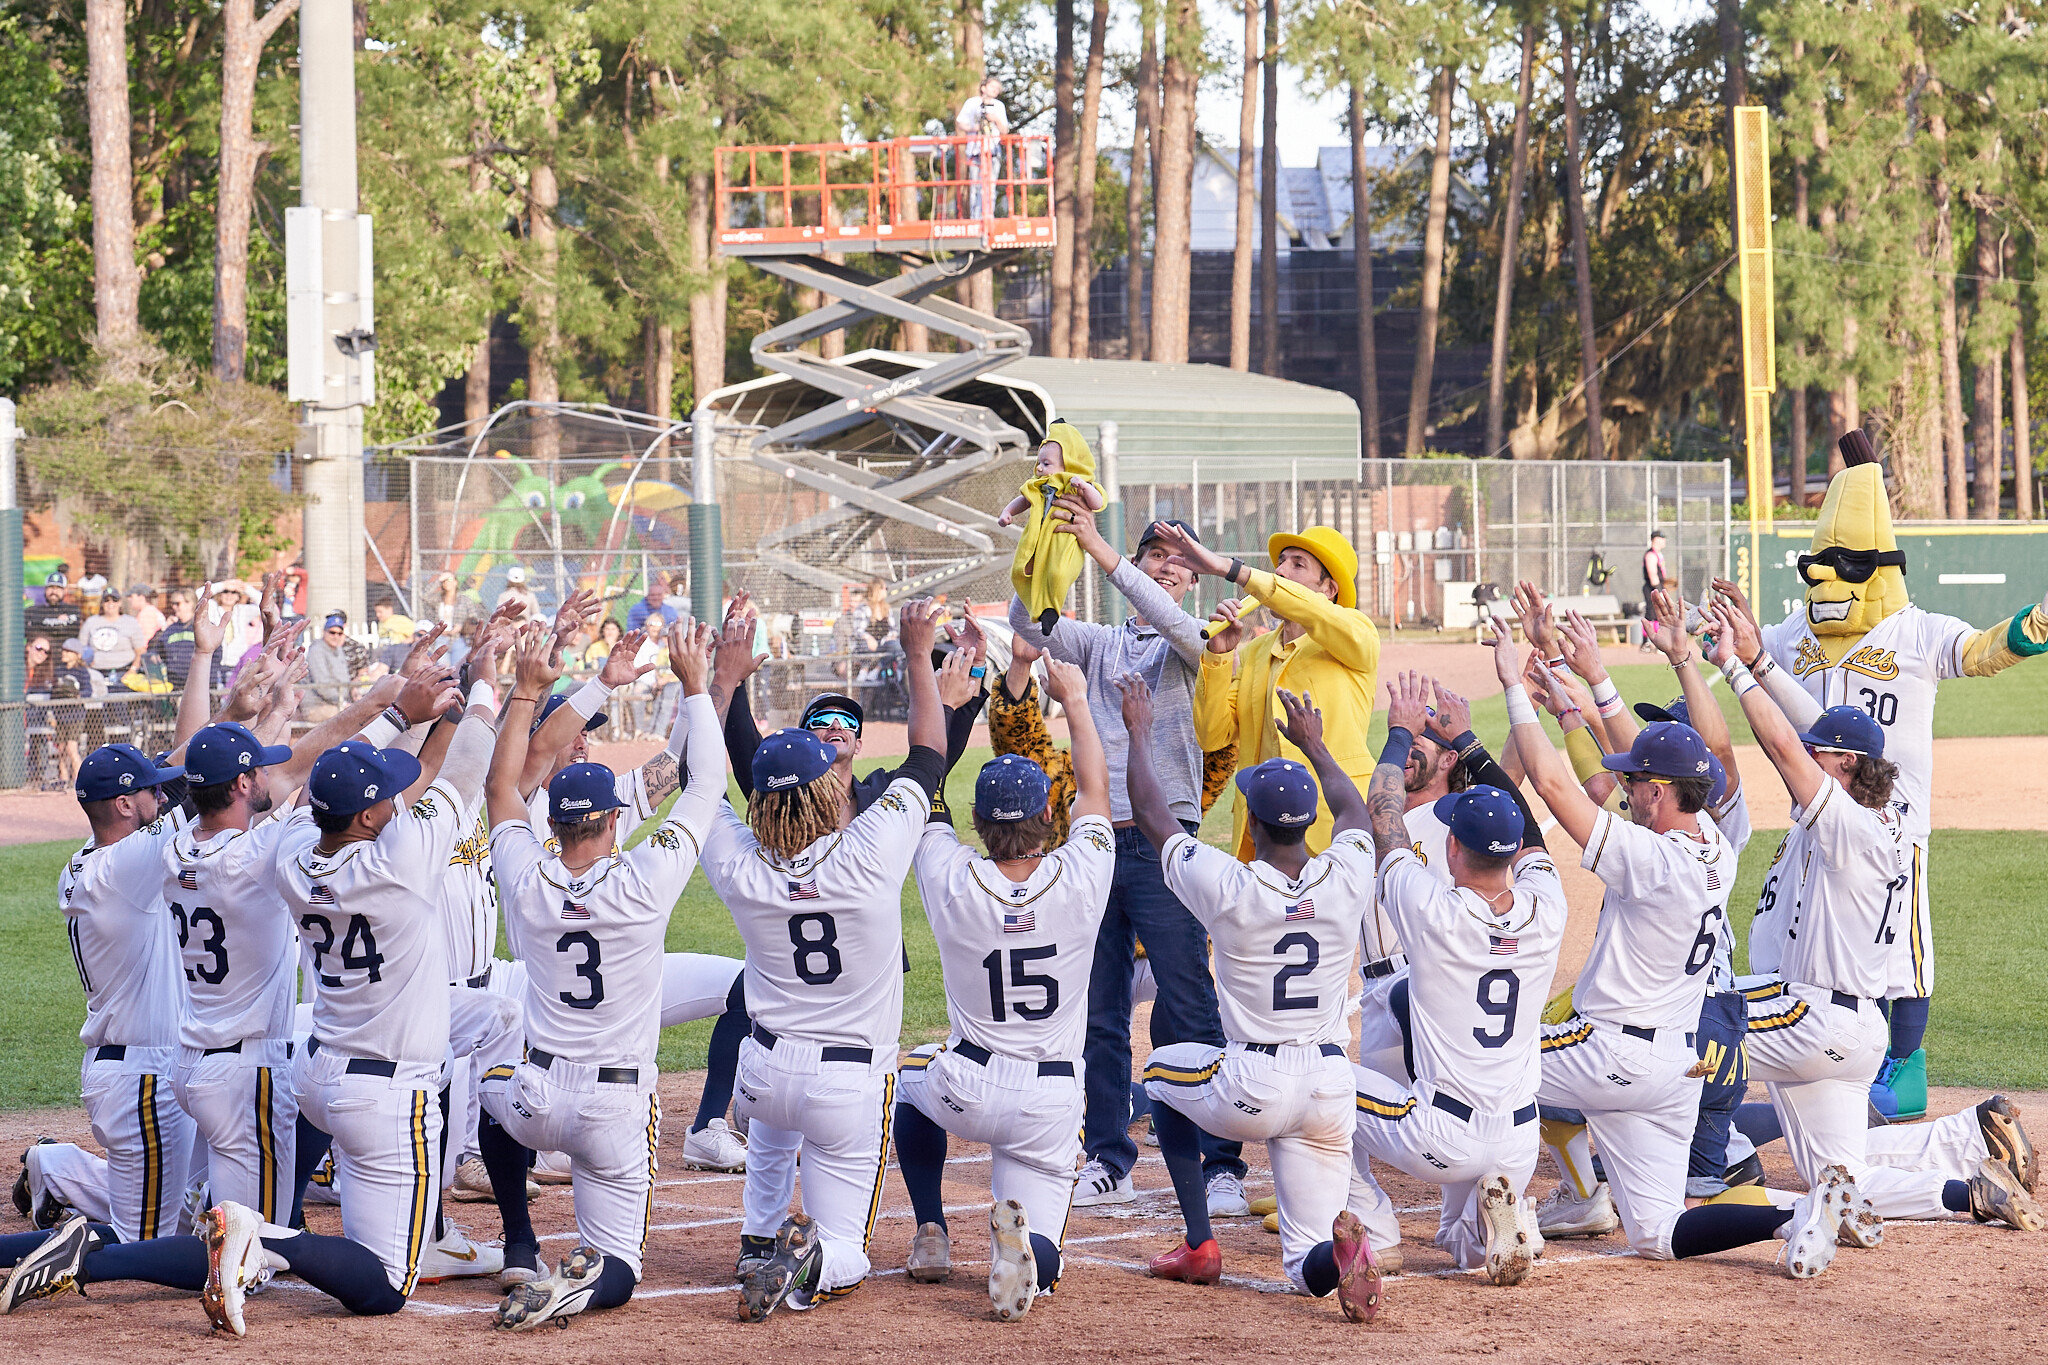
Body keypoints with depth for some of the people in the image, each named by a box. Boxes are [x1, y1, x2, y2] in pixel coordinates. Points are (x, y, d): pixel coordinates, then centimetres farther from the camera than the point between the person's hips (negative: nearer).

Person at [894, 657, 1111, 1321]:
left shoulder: (953, 883, -15)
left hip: (967, 1090, 0)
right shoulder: (1079, 880, -13)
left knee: (914, 1073, 36)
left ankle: (931, 1233, 21)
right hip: (1050, 1104, 0)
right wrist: (1076, 701, 18)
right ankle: (1023, 1240, -30)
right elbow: (1094, 787, 5)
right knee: (1037, 1255, 9)